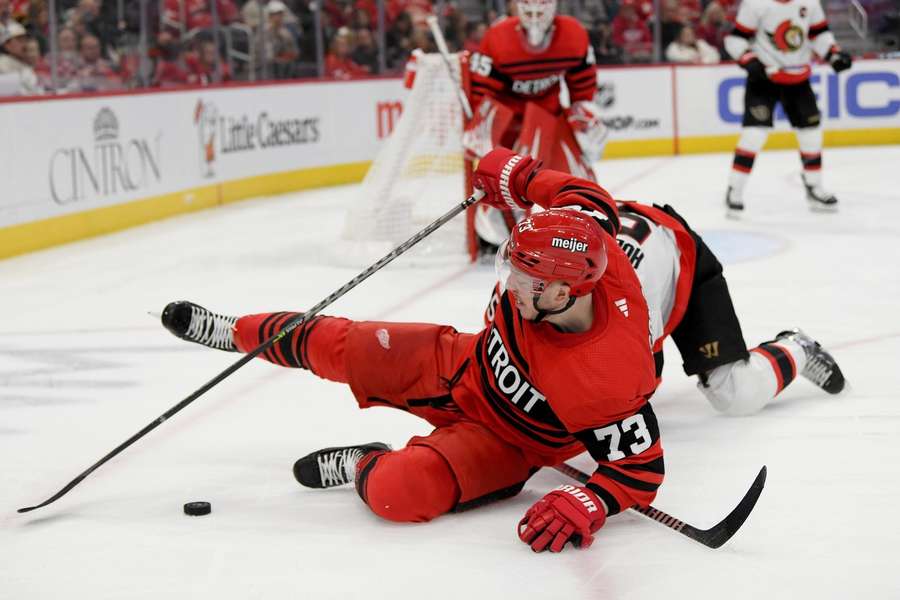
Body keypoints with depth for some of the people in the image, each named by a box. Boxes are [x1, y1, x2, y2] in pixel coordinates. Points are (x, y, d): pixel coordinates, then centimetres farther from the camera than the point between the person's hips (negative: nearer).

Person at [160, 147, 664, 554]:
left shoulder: (611, 384, -41)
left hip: (501, 441, -5)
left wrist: (584, 505, -45)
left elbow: (641, 468, -31)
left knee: (398, 491, -29)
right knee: (336, 347, 6)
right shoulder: (577, 251, -27)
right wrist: (518, 175, -1)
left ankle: (363, 466, 8)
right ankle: (233, 332, 36)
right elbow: (589, 201, -5)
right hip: (466, 363, 6)